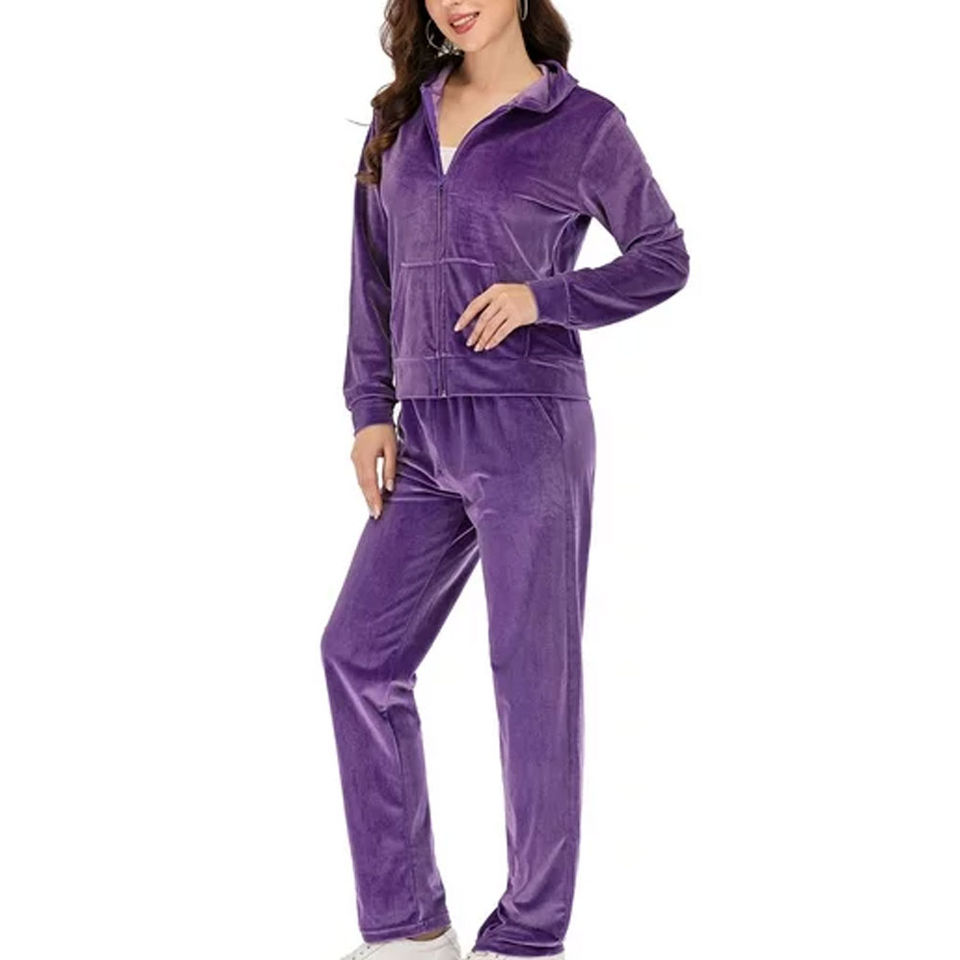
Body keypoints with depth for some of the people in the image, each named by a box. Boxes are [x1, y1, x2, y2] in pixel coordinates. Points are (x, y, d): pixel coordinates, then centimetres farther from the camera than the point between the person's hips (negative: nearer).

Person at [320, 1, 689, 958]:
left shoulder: (584, 123, 0)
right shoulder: (402, 117, 13)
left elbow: (664, 259, 4)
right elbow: (375, 272, 13)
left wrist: (541, 295, -11)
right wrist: (370, 410, 5)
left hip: (529, 423, -6)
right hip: (427, 439, 6)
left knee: (533, 671, -1)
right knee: (358, 651, 3)